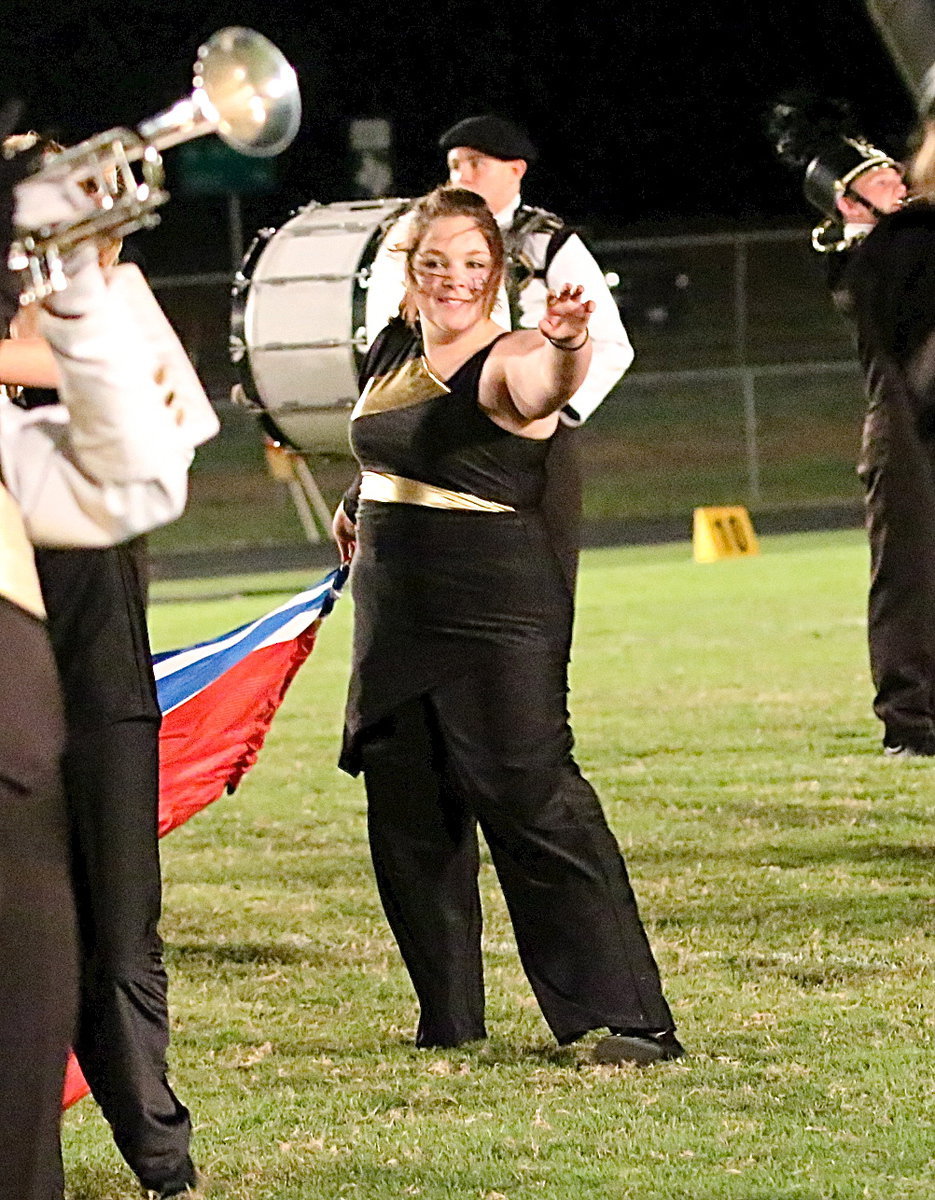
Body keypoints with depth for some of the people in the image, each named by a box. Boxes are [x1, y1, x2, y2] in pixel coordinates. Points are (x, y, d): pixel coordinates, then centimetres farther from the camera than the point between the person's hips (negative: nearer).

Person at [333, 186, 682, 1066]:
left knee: (531, 801, -13)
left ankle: (628, 1019, -11)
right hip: (394, 621, 8)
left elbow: (546, 387, -39)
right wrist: (360, 509, 29)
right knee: (407, 817, 11)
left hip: (497, 614, -8)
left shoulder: (508, 363, -14)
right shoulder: (391, 355, 9)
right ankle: (448, 1018, 25)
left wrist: (565, 345, -59)